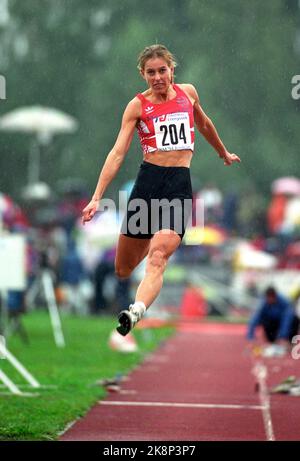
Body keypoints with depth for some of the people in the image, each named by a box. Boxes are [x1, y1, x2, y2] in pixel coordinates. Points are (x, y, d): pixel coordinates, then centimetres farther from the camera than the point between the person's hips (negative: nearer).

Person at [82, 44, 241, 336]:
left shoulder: (188, 92, 11)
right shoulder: (138, 105, 3)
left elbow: (204, 124, 32)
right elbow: (118, 153, -3)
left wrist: (223, 153, 45)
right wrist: (97, 197, -13)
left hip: (180, 184, 0)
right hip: (148, 180, 0)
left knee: (157, 259, -23)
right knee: (123, 269, 8)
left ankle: (137, 311, -42)